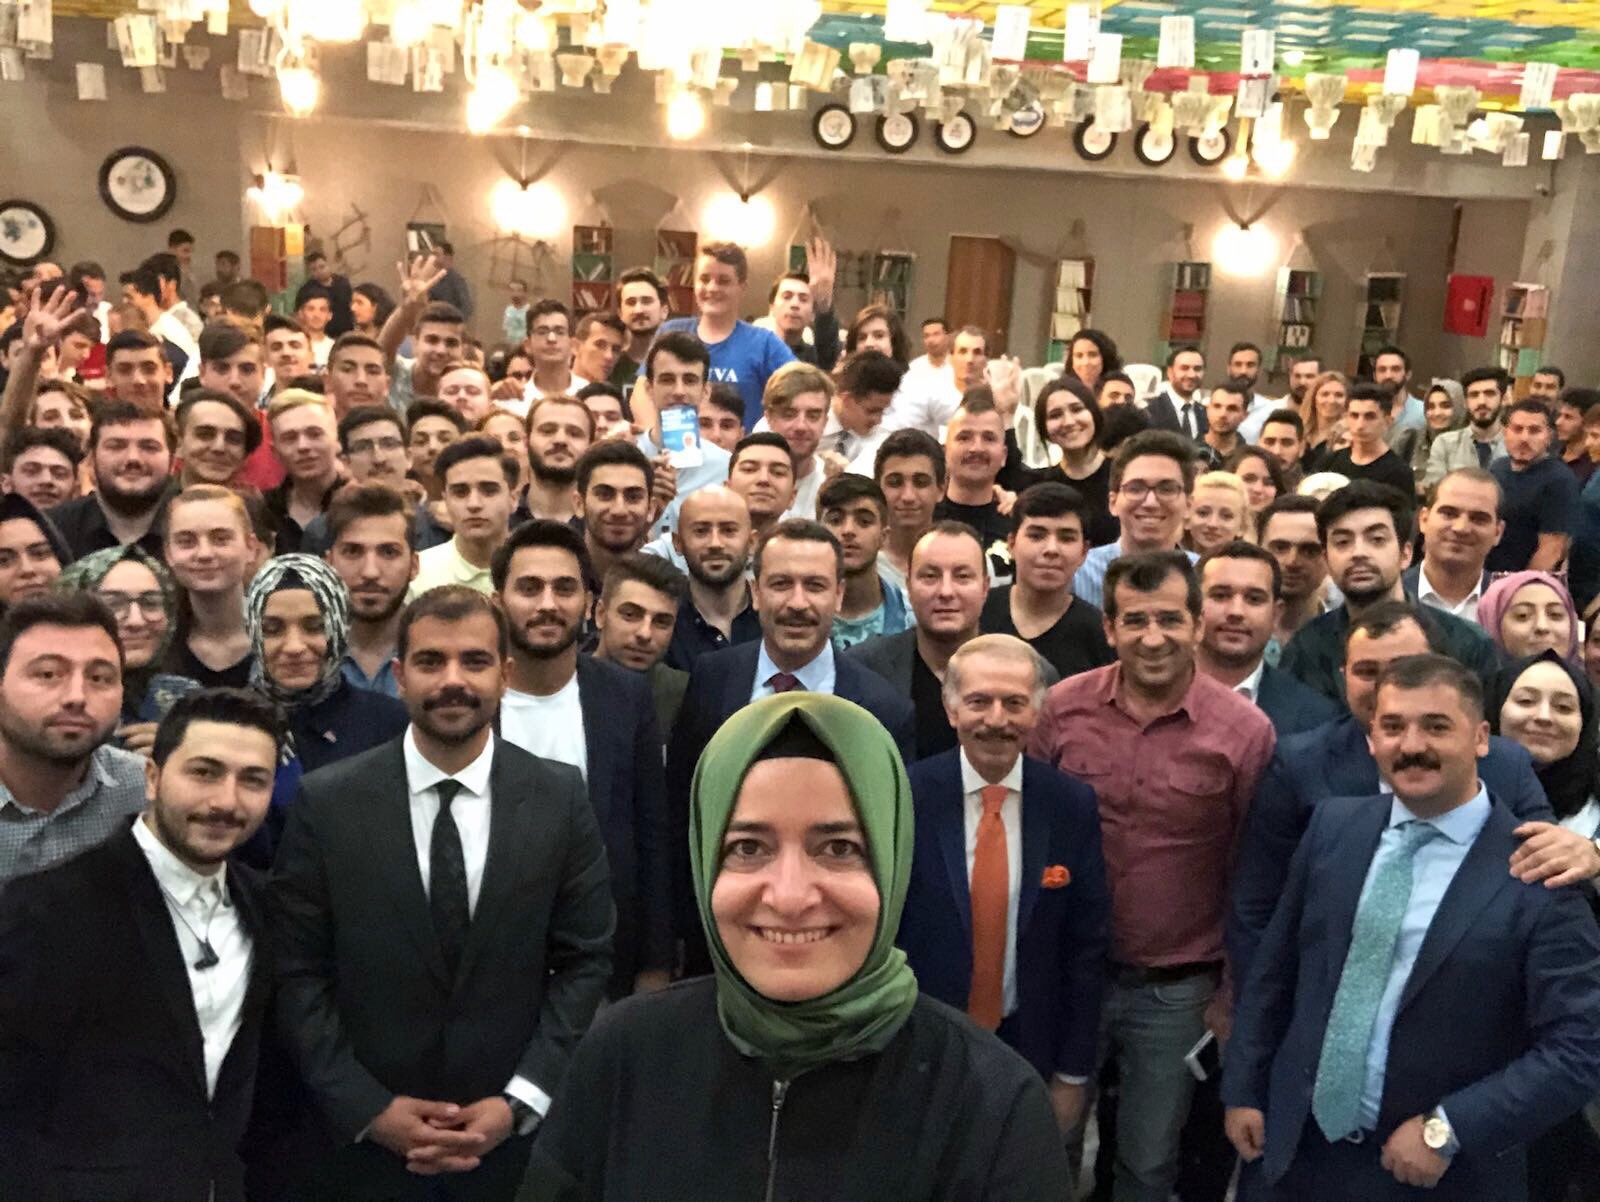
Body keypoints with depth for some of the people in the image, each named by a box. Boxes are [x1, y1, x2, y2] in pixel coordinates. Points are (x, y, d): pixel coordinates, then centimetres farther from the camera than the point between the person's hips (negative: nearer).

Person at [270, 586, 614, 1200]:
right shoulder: (326, 803, -6)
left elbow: (585, 961, -3)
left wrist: (521, 1102, -11)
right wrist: (369, 1108, -11)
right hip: (359, 1139, 0)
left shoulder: (561, 798, -5)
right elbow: (297, 974, -5)